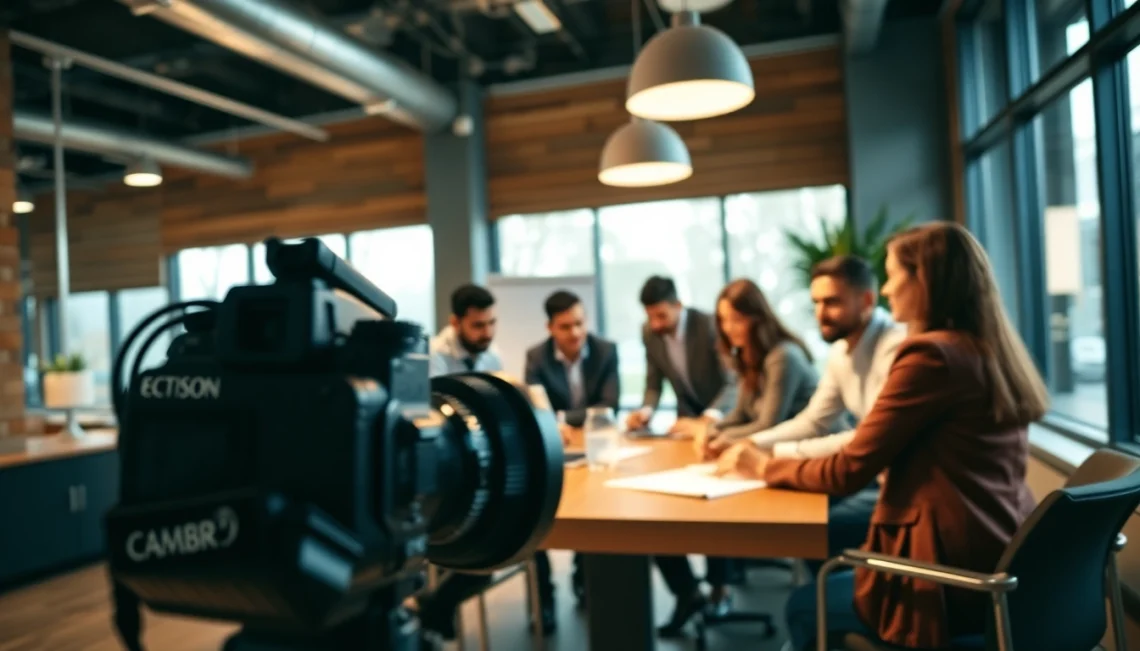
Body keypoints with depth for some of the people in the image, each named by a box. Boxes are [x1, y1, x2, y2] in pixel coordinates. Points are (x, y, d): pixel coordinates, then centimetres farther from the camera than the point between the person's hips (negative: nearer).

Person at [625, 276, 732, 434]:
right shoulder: (649, 332, -6)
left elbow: (732, 384, -24)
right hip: (687, 417, 3)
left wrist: (707, 420, -37)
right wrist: (645, 412, -16)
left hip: (721, 417, -3)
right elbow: (654, 385, 3)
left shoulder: (710, 326, -21)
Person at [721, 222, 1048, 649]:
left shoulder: (931, 355, -18)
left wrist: (767, 467, 1)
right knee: (830, 582, 25)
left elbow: (849, 471, -15)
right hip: (1006, 568, 9)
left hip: (955, 582, -8)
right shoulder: (994, 352, 8)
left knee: (803, 607, 13)